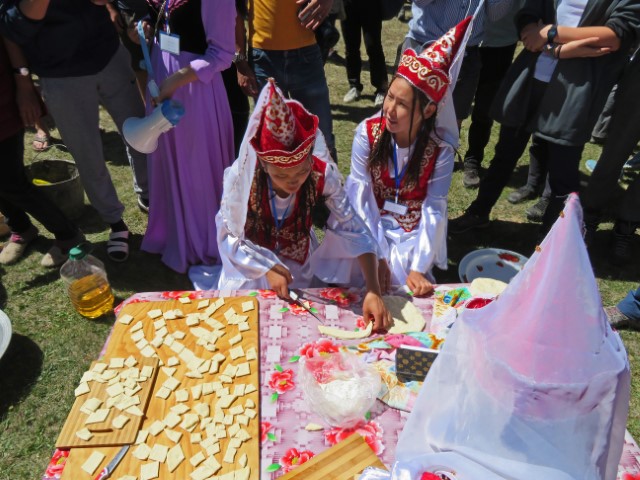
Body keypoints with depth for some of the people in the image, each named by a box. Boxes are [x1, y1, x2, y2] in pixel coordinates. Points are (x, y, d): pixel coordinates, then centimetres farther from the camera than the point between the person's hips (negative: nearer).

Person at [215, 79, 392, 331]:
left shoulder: (322, 175, -25)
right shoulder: (240, 178, -26)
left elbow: (354, 232, -26)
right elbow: (228, 235, -12)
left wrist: (373, 291, -36)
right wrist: (267, 268, -23)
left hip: (302, 267, 1)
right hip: (253, 265, 0)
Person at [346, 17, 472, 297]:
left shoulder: (440, 149, -16)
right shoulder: (367, 133, -15)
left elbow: (433, 210, -16)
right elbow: (360, 197, -15)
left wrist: (418, 268, -27)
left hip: (414, 235, -1)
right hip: (372, 227, 1)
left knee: (399, 279, -20)